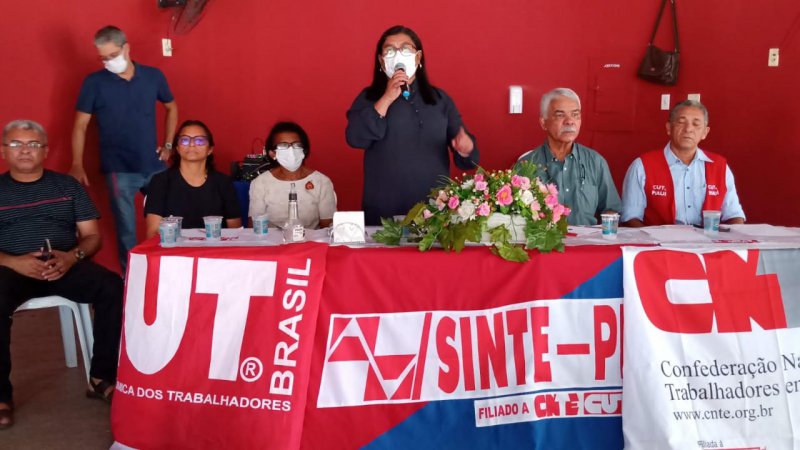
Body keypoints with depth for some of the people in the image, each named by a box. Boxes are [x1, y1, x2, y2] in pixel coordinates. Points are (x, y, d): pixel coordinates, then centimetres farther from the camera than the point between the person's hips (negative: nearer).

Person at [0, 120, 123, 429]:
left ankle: (102, 378, -15)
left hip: (66, 265, 2)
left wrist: (73, 256, -12)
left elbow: (92, 236, 10)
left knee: (114, 288, -26)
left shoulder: (67, 185, 16)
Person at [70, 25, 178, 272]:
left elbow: (172, 108, 17)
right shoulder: (94, 82, -4)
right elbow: (80, 125, -1)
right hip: (119, 170, -2)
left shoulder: (153, 76, 2)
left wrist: (168, 144, 9)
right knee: (126, 230, 3)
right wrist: (77, 165, -9)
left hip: (154, 166, 3)